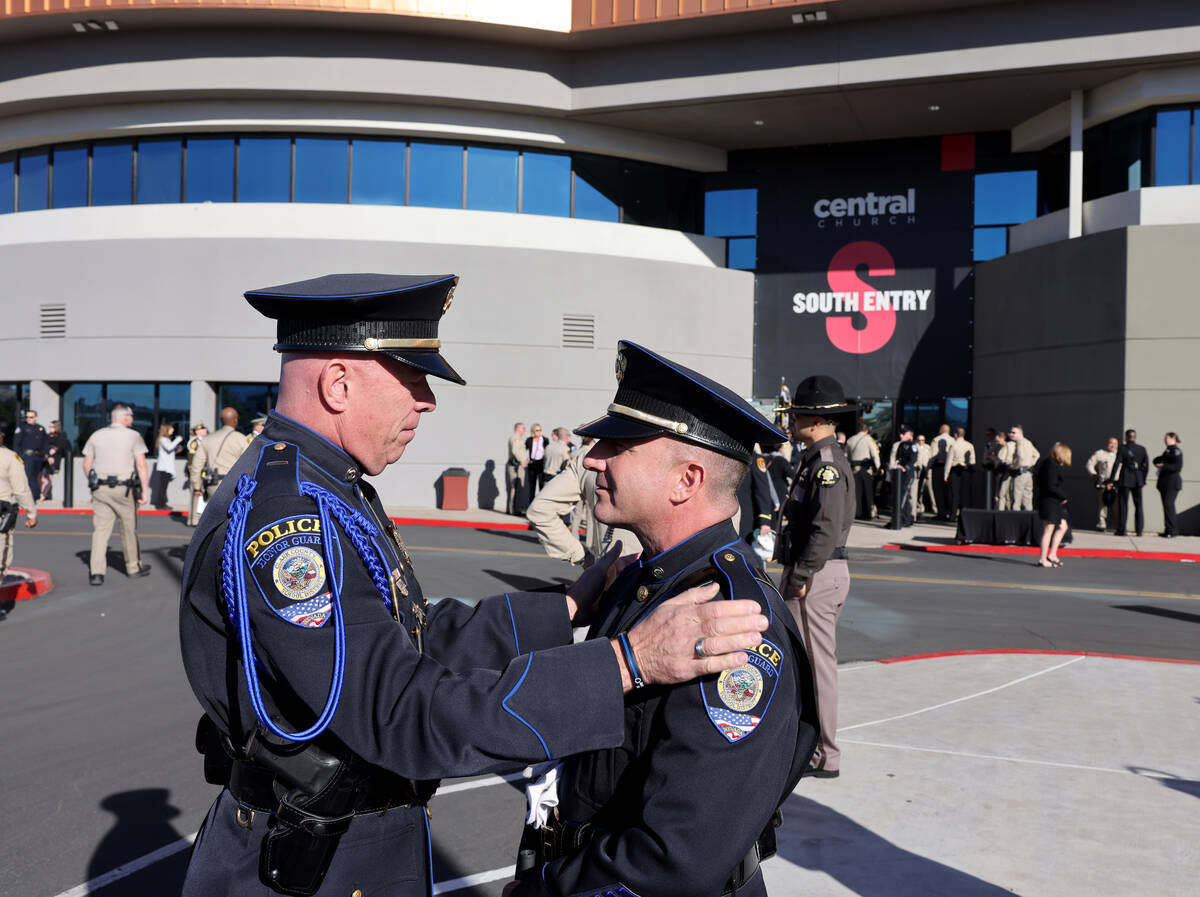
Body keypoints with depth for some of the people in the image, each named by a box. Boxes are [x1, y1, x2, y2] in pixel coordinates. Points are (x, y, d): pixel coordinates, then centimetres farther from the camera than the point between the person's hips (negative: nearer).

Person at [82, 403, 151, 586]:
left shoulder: (96, 436, 9)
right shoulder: (133, 436, -3)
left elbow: (86, 465, 10)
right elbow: (141, 465, -10)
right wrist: (145, 489, -10)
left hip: (100, 489, 3)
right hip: (124, 489, -3)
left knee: (100, 529, 3)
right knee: (129, 528, 11)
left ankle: (96, 572, -6)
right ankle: (134, 567, 25)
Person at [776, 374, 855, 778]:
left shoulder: (827, 464, -17)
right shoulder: (817, 460, 15)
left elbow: (827, 529, -24)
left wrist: (800, 577, -20)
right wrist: (793, 576, 18)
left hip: (816, 575, -10)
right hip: (818, 573, 10)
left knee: (815, 664, -3)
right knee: (808, 661, 17)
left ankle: (823, 756, 7)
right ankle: (812, 744, 28)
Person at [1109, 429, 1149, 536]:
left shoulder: (1123, 449, -8)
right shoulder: (1142, 449, 2)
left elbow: (1117, 464, -11)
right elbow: (1146, 466, 4)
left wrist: (1111, 480, -8)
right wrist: (1143, 480, 14)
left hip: (1125, 480, -3)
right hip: (1138, 481, 3)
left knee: (1123, 505, 4)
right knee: (1138, 505, 10)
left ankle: (1121, 530, 4)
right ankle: (1139, 530, 9)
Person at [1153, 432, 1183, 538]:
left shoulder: (1176, 451, -10)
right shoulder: (1167, 451, 19)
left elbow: (1177, 467, -18)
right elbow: (1156, 460, 25)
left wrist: (1163, 466, -17)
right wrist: (1158, 462, 4)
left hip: (1172, 483, -9)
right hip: (1164, 482, 9)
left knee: (1168, 505, -13)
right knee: (1167, 505, 9)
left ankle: (1172, 531, -10)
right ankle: (1168, 530, 13)